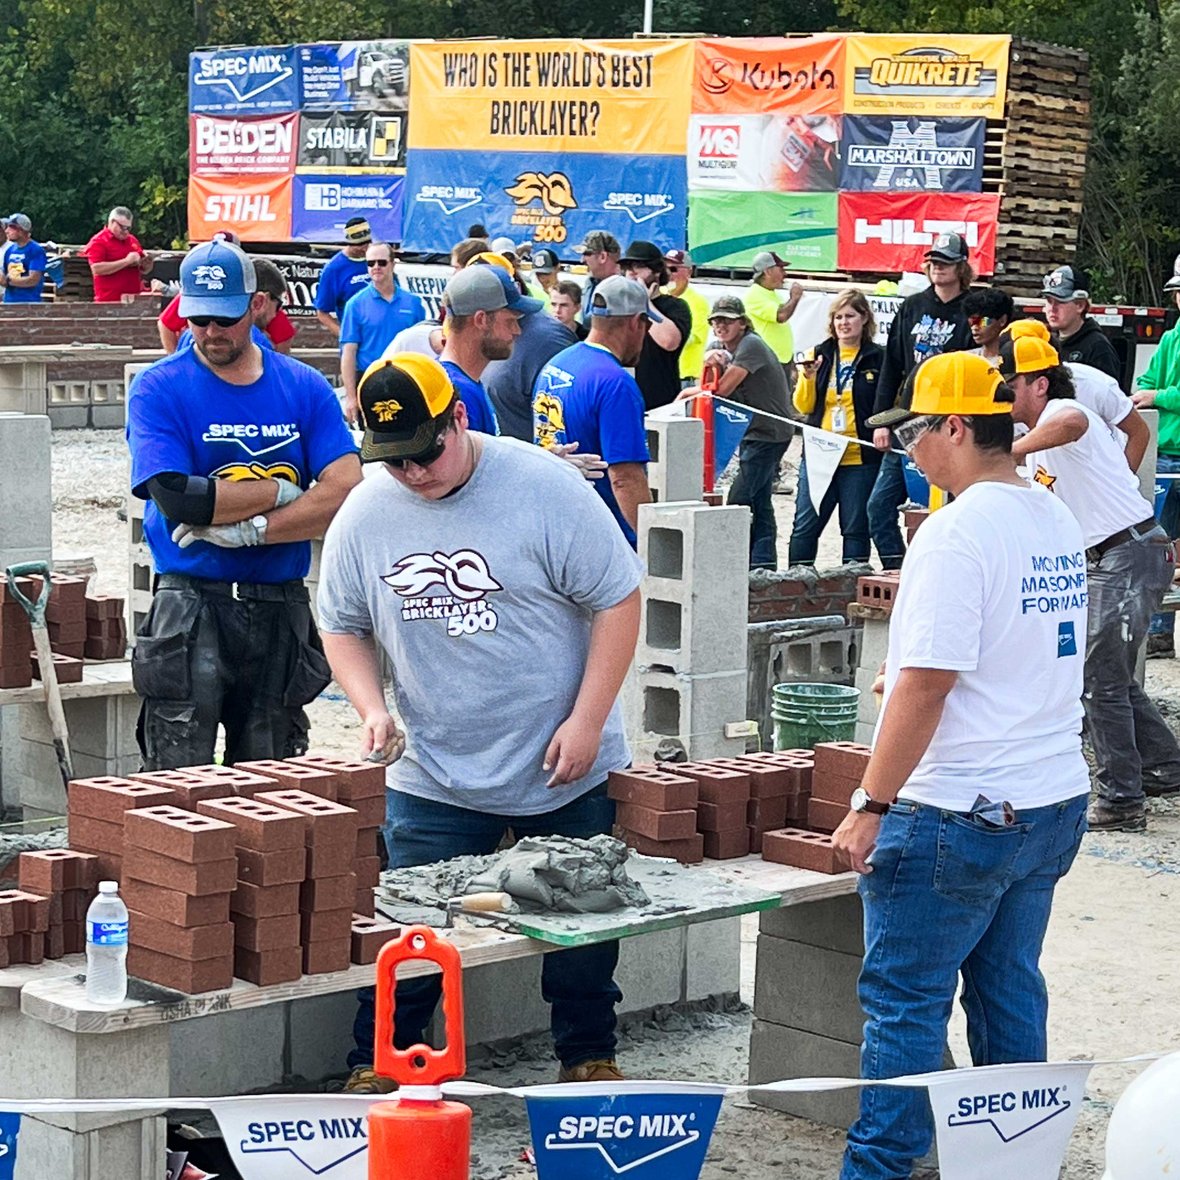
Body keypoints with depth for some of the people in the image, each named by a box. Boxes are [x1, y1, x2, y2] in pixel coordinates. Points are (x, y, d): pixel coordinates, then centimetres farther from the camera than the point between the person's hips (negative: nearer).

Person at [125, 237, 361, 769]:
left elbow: (346, 492, -6)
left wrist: (247, 530, -15)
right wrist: (283, 491, -7)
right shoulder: (159, 389, -2)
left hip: (281, 609, 3)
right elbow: (177, 499, -15)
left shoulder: (304, 387, 7)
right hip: (191, 604, -3)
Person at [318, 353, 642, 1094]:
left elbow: (618, 602, -9)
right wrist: (372, 707, -7)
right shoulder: (365, 517, -2)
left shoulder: (544, 489, -13)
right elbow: (343, 627, 11)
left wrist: (587, 720, -13)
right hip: (434, 778, 2)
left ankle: (589, 1059, 30)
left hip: (563, 771, -1)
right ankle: (378, 1069, 15)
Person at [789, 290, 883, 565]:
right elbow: (803, 407, 4)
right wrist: (808, 377, -12)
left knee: (856, 528, 5)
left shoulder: (877, 358, 1)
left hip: (860, 458, -3)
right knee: (805, 526, 3)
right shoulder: (820, 355, 9)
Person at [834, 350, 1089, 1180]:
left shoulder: (959, 531, -18)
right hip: (1054, 801, 9)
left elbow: (926, 684, -21)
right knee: (1010, 992, 17)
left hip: (961, 812, -8)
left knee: (904, 1001, 1)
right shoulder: (1058, 522, 9)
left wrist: (871, 806, -16)